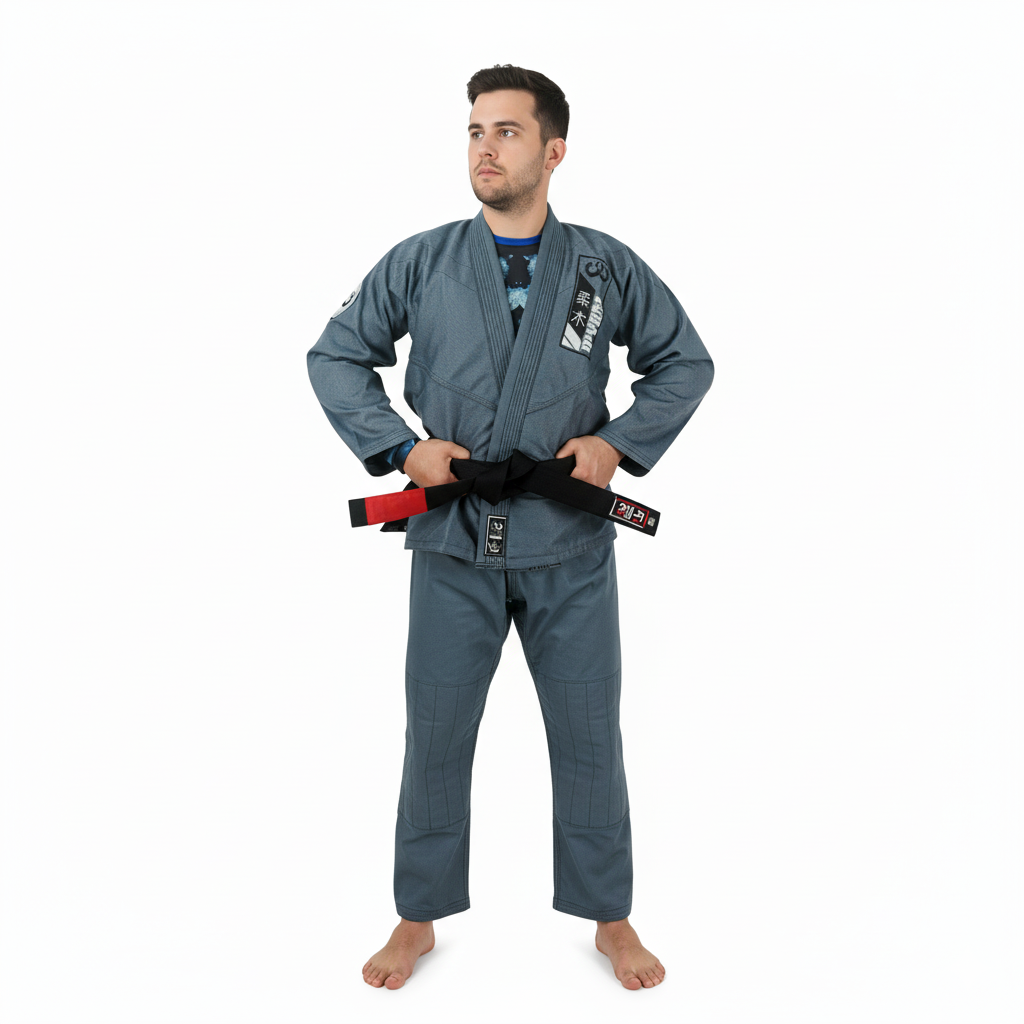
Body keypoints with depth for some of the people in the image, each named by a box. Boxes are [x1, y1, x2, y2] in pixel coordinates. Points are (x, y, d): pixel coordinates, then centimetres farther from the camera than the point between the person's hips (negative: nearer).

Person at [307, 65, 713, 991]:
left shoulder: (608, 267, 2)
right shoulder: (420, 264, 2)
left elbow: (686, 361, 11)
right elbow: (335, 356, 8)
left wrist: (621, 442, -4)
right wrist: (400, 445, -5)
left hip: (570, 546, 0)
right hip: (453, 542, 0)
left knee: (589, 737, 10)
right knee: (435, 735, 10)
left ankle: (609, 918, 30)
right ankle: (419, 920, 29)